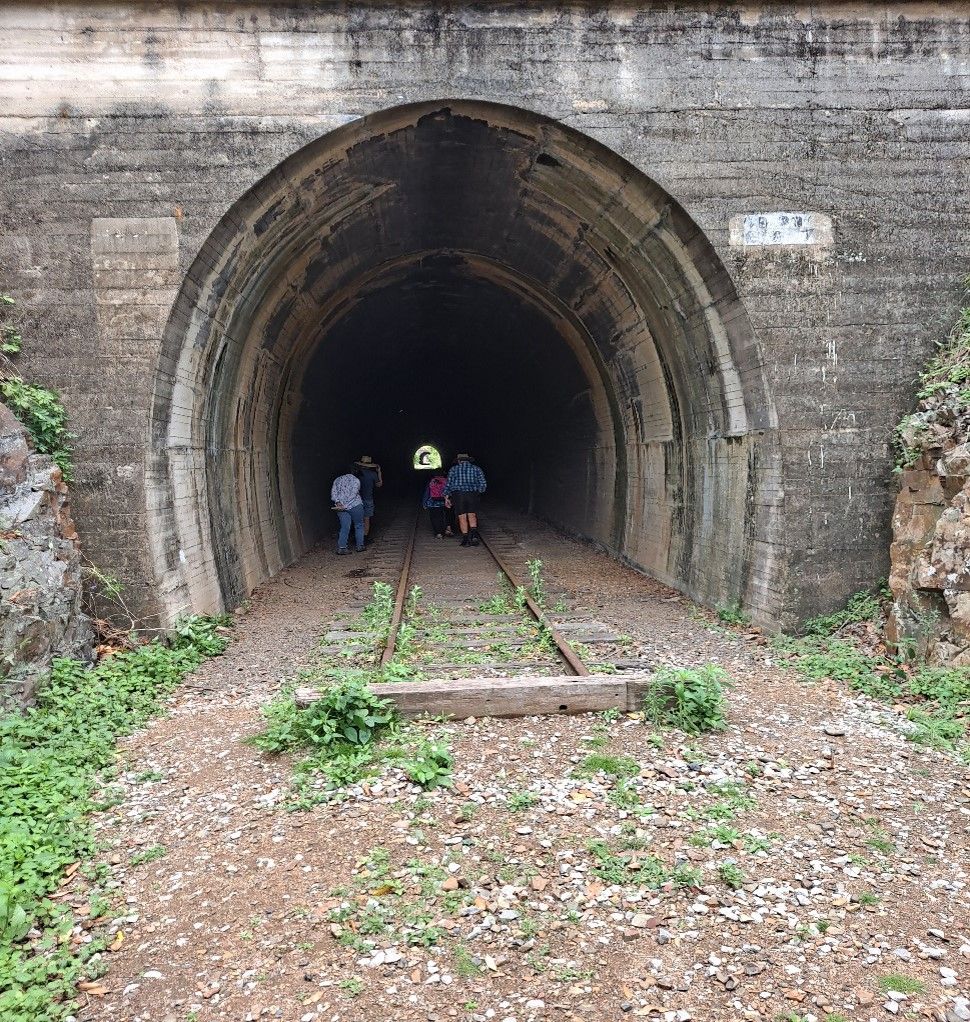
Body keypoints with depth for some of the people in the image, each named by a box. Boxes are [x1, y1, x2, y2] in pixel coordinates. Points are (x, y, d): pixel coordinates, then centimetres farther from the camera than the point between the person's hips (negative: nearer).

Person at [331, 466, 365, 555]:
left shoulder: (337, 480, 13)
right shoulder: (356, 480, -3)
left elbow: (333, 493, 0)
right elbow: (353, 495, -14)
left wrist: (337, 502, -11)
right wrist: (344, 506, -16)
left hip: (341, 507, 4)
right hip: (355, 506, -4)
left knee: (345, 527, 4)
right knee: (359, 526, 11)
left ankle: (341, 547, -7)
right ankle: (360, 546, 14)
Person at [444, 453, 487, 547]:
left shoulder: (453, 469, 8)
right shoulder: (476, 469, 11)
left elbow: (448, 484, 4)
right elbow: (482, 483, 6)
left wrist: (446, 498, 8)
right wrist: (478, 493, 22)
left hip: (457, 494, -1)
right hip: (472, 494, 1)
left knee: (462, 517, 3)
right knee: (472, 516, 6)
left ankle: (465, 539, 3)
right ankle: (474, 536, -14)